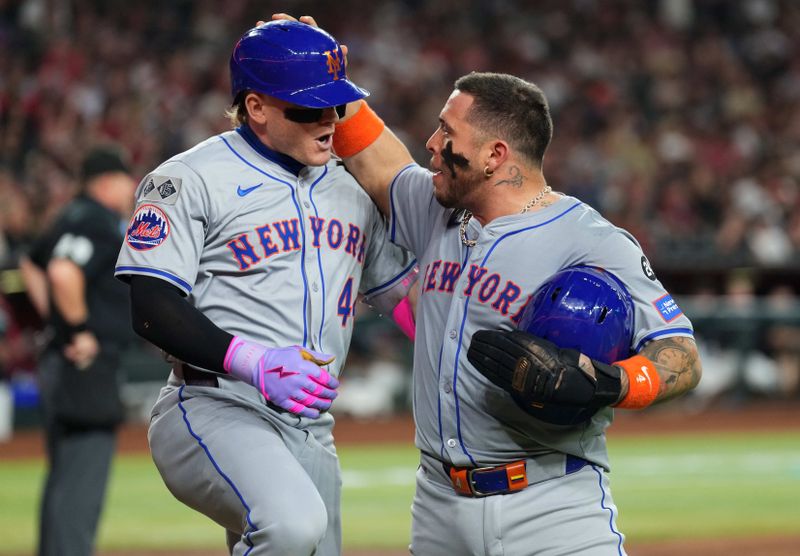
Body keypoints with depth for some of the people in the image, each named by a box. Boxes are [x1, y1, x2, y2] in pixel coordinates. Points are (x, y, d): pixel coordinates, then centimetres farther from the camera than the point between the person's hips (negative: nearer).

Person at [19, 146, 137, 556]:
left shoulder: (74, 217, 17)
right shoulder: (101, 223, -14)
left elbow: (31, 265, 31)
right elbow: (64, 273, -30)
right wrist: (79, 330, -19)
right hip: (88, 367, -10)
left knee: (64, 483, 16)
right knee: (80, 485, -11)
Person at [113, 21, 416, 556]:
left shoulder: (350, 190, 18)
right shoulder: (190, 179, -4)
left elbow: (403, 291, 22)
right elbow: (150, 307, -13)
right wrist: (254, 362, -27)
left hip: (311, 432, 8)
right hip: (214, 411, -8)